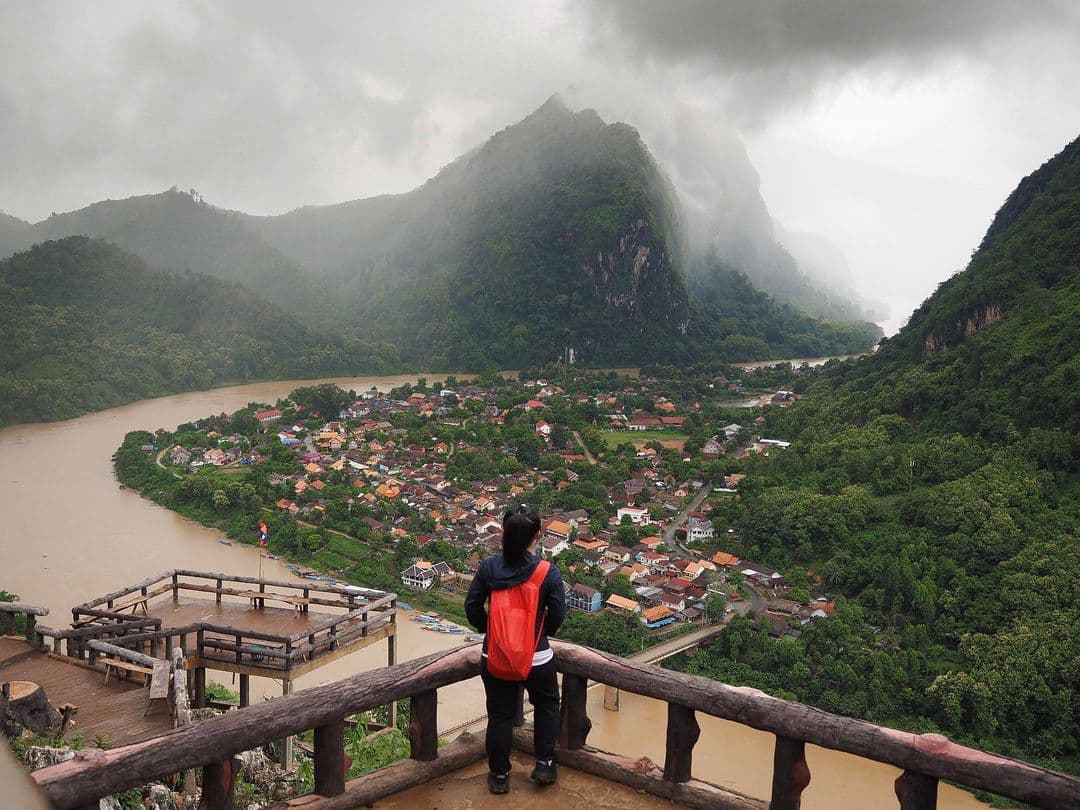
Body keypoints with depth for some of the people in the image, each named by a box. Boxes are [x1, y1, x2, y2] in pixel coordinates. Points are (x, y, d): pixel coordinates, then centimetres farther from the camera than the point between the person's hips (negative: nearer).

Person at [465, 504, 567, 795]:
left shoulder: (488, 567, -10)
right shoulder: (549, 573, -16)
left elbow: (472, 607, -3)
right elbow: (557, 616, -10)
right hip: (537, 658, -1)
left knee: (500, 715, 17)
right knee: (547, 705, 26)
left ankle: (499, 775, 30)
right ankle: (545, 764, 29)